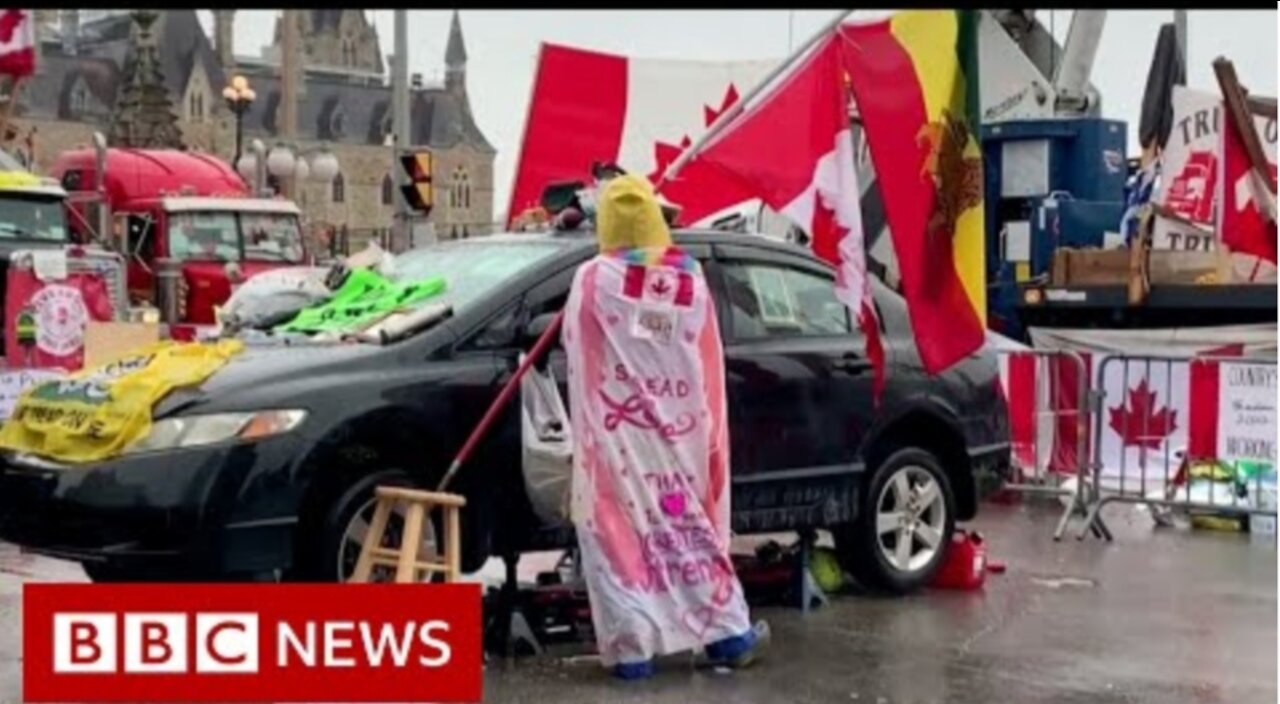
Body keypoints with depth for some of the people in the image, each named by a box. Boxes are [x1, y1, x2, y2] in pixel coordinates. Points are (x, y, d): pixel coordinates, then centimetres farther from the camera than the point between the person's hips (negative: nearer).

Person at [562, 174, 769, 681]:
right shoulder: (690, 278, 3)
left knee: (620, 533, 3)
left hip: (615, 441, -3)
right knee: (691, 526, 14)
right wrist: (709, 431, 13)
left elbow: (574, 347, 2)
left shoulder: (592, 280, -8)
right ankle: (730, 632, 19)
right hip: (680, 436, 3)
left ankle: (632, 646, 1)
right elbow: (709, 362, 6)